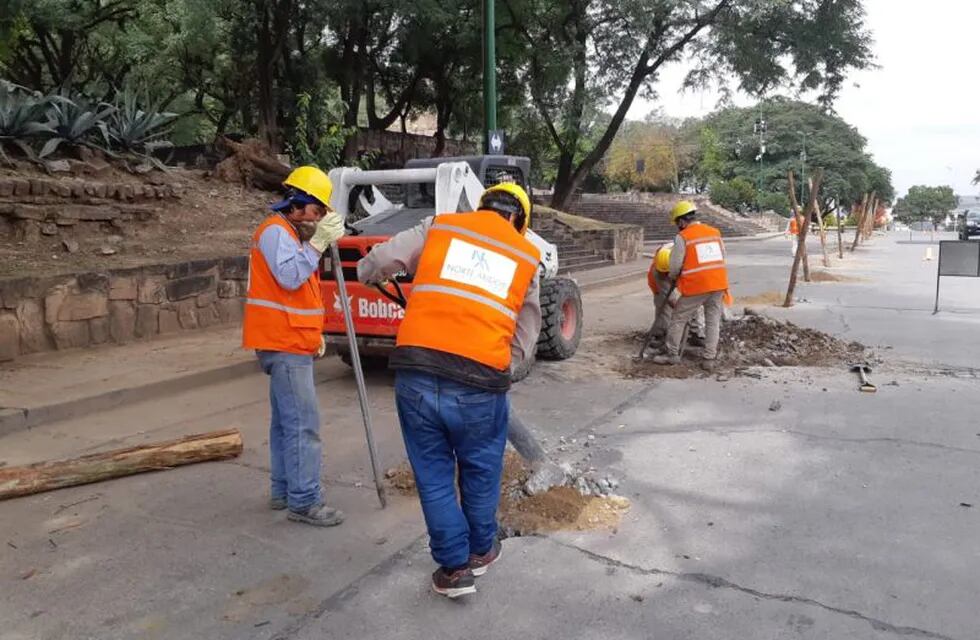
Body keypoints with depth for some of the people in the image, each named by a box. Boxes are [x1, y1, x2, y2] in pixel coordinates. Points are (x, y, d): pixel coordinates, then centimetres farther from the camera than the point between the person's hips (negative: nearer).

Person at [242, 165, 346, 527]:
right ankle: (304, 501, -6)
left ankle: (283, 491, 22)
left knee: (286, 421, 14)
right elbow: (289, 277, -26)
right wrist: (318, 242, -25)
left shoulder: (293, 234, 21)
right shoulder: (275, 231, -11)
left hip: (292, 343, 11)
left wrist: (313, 333, 19)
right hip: (284, 345, -11)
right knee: (303, 424, -11)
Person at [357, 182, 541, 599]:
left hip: (415, 375, 0)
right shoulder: (528, 256, 14)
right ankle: (481, 551, 43)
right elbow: (526, 338, 15)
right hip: (480, 383, 0)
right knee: (480, 472, 23)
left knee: (434, 475, 17)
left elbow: (375, 263, 8)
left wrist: (366, 275, 29)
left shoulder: (439, 226, 12)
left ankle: (454, 567, 28)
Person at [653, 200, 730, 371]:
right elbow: (722, 256, 13)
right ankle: (709, 359, 12)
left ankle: (672, 354, 18)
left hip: (695, 286, -5)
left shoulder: (682, 237, -7)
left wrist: (672, 278, 15)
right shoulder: (715, 232, 8)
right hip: (719, 284, 5)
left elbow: (675, 266, -5)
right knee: (713, 322, 12)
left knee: (678, 319, 10)